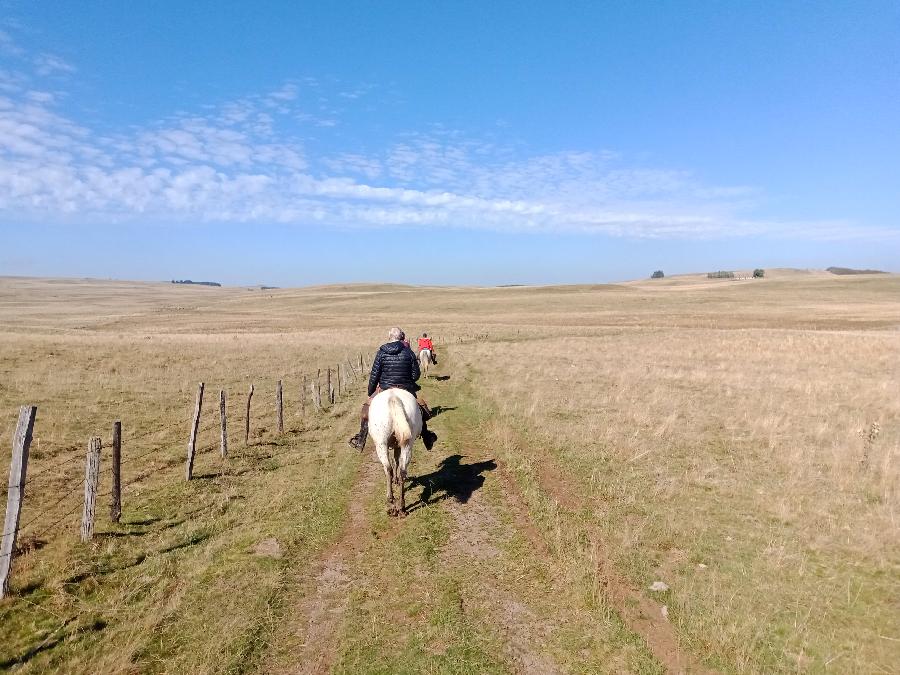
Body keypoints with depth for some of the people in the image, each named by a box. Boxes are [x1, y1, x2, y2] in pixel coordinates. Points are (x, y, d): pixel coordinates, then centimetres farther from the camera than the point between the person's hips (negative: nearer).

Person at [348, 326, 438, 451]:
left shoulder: (381, 353, -4)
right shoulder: (409, 352, -4)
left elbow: (374, 375, -3)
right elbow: (416, 375, -3)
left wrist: (370, 392, 10)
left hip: (384, 389, 0)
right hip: (406, 389, 0)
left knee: (367, 408, 18)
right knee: (422, 407, 23)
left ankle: (361, 439, 17)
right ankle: (426, 435, 27)